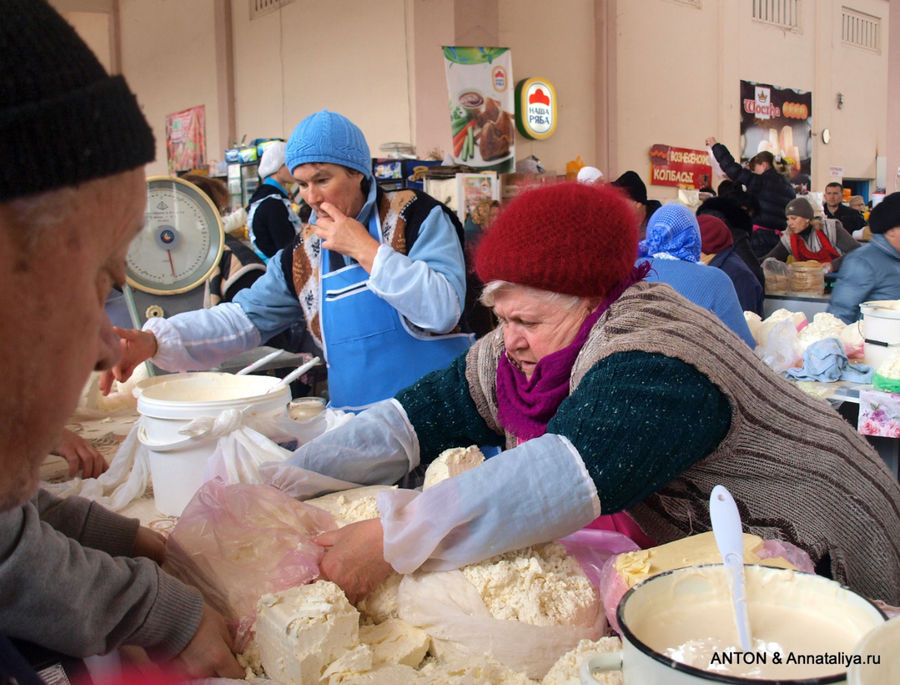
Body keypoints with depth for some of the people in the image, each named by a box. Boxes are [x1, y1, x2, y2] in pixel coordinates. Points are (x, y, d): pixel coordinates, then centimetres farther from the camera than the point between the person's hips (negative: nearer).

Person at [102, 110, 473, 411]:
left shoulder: (417, 216, -3)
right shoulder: (302, 254, 11)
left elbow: (443, 310, -15)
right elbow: (242, 318, 5)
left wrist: (366, 250, -14)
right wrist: (153, 340, -9)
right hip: (355, 423, 5)